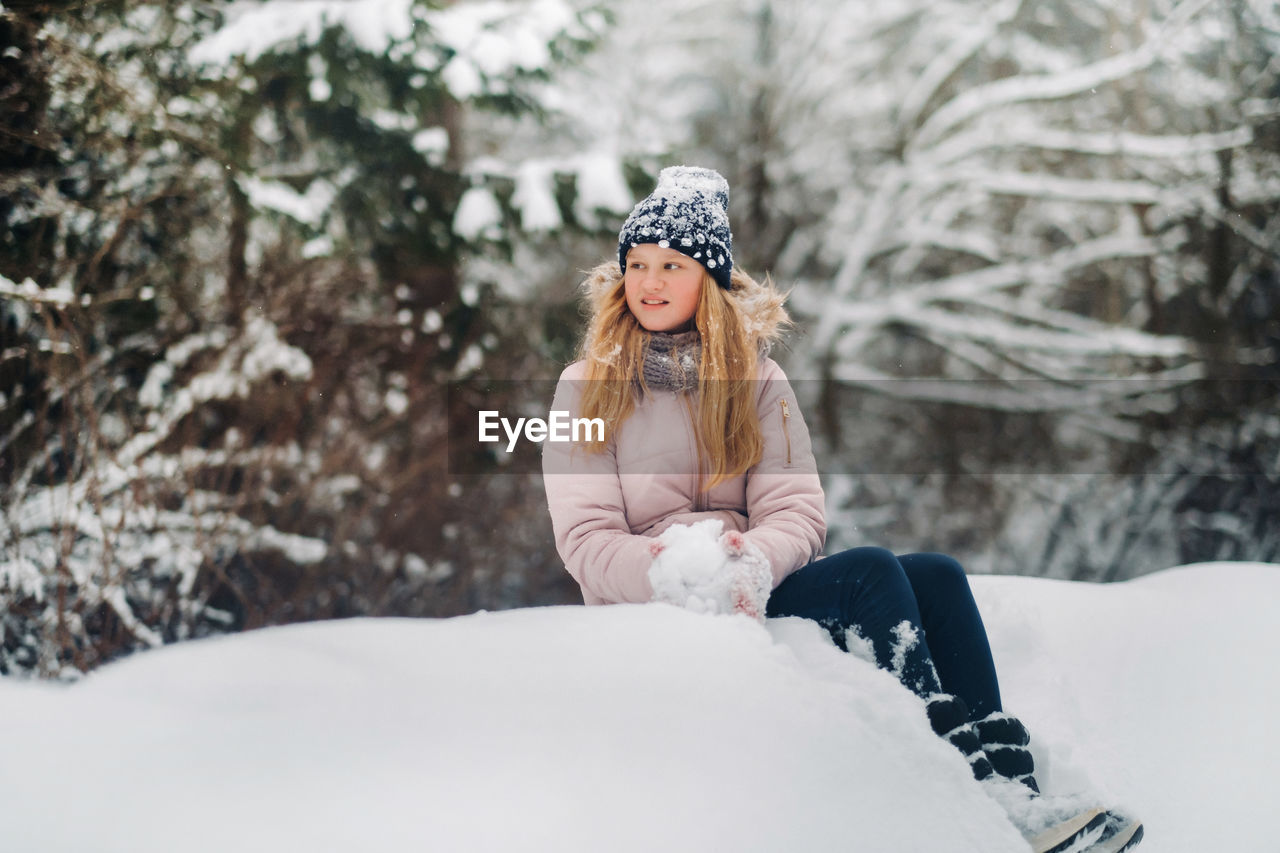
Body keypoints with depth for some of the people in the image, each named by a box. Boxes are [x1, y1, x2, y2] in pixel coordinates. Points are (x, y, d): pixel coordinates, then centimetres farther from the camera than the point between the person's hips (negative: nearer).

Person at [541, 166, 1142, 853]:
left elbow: (798, 510, -1)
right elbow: (586, 538, -7)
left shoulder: (757, 380, 13)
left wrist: (750, 565, -24)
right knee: (871, 571, -27)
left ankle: (1010, 791, -34)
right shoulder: (588, 387, 3)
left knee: (936, 577, -21)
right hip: (652, 609, -4)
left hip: (761, 584, 5)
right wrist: (673, 573, -28)